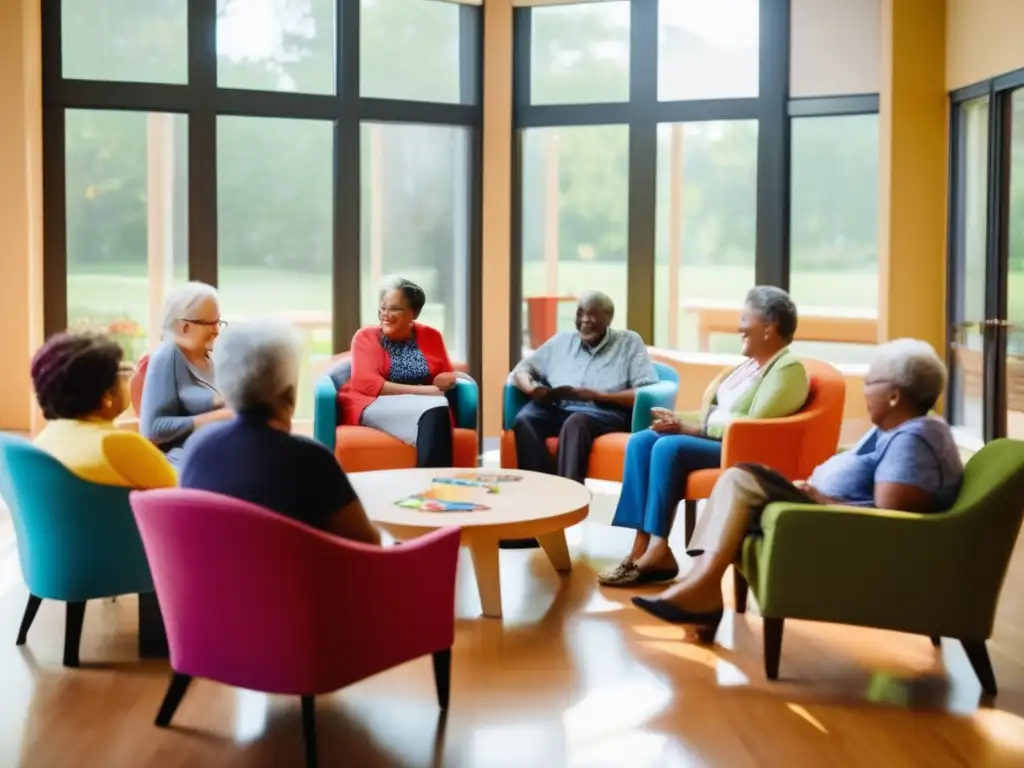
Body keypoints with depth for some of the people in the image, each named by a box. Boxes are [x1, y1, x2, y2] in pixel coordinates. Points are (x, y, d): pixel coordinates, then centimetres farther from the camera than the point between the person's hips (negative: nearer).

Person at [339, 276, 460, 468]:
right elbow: (366, 383, -11)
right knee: (434, 411, -33)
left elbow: (448, 376, 19)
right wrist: (423, 390, -16)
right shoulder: (366, 337, 3)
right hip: (374, 406, -3)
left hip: (424, 406, 3)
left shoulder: (431, 336, 13)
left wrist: (447, 380, -9)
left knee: (439, 409, -36)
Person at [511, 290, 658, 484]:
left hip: (606, 413, -4)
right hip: (559, 408, 4)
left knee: (575, 422, -37)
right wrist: (532, 388, -4)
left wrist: (598, 395, -14)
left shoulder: (629, 342, 9)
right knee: (524, 419, -27)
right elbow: (522, 369, 22)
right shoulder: (562, 341, 21)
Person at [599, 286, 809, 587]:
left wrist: (697, 428, -15)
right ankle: (643, 545, -16)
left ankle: (657, 549, -20)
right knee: (641, 441, -10)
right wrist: (686, 423, -1)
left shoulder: (788, 369, -12)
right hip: (717, 440, 9)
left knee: (669, 447, -28)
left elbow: (754, 426, -21)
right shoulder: (752, 363, 17)